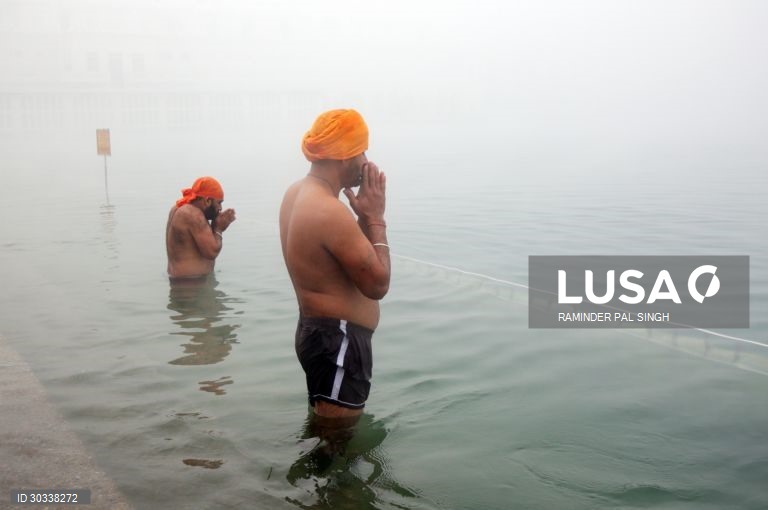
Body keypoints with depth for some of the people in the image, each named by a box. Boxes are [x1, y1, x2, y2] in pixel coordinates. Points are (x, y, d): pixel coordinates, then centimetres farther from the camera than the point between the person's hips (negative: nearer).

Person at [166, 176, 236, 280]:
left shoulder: (179, 209, 11)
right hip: (193, 281, -10)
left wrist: (215, 227, 4)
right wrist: (219, 229, -5)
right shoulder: (193, 215, -18)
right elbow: (212, 252, -20)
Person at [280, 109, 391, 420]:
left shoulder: (298, 193, 7)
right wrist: (375, 217, -12)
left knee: (324, 432, 25)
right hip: (337, 341, -11)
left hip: (319, 332, 11)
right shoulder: (330, 212, -25)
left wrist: (364, 217, 3)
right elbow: (377, 283, -20)